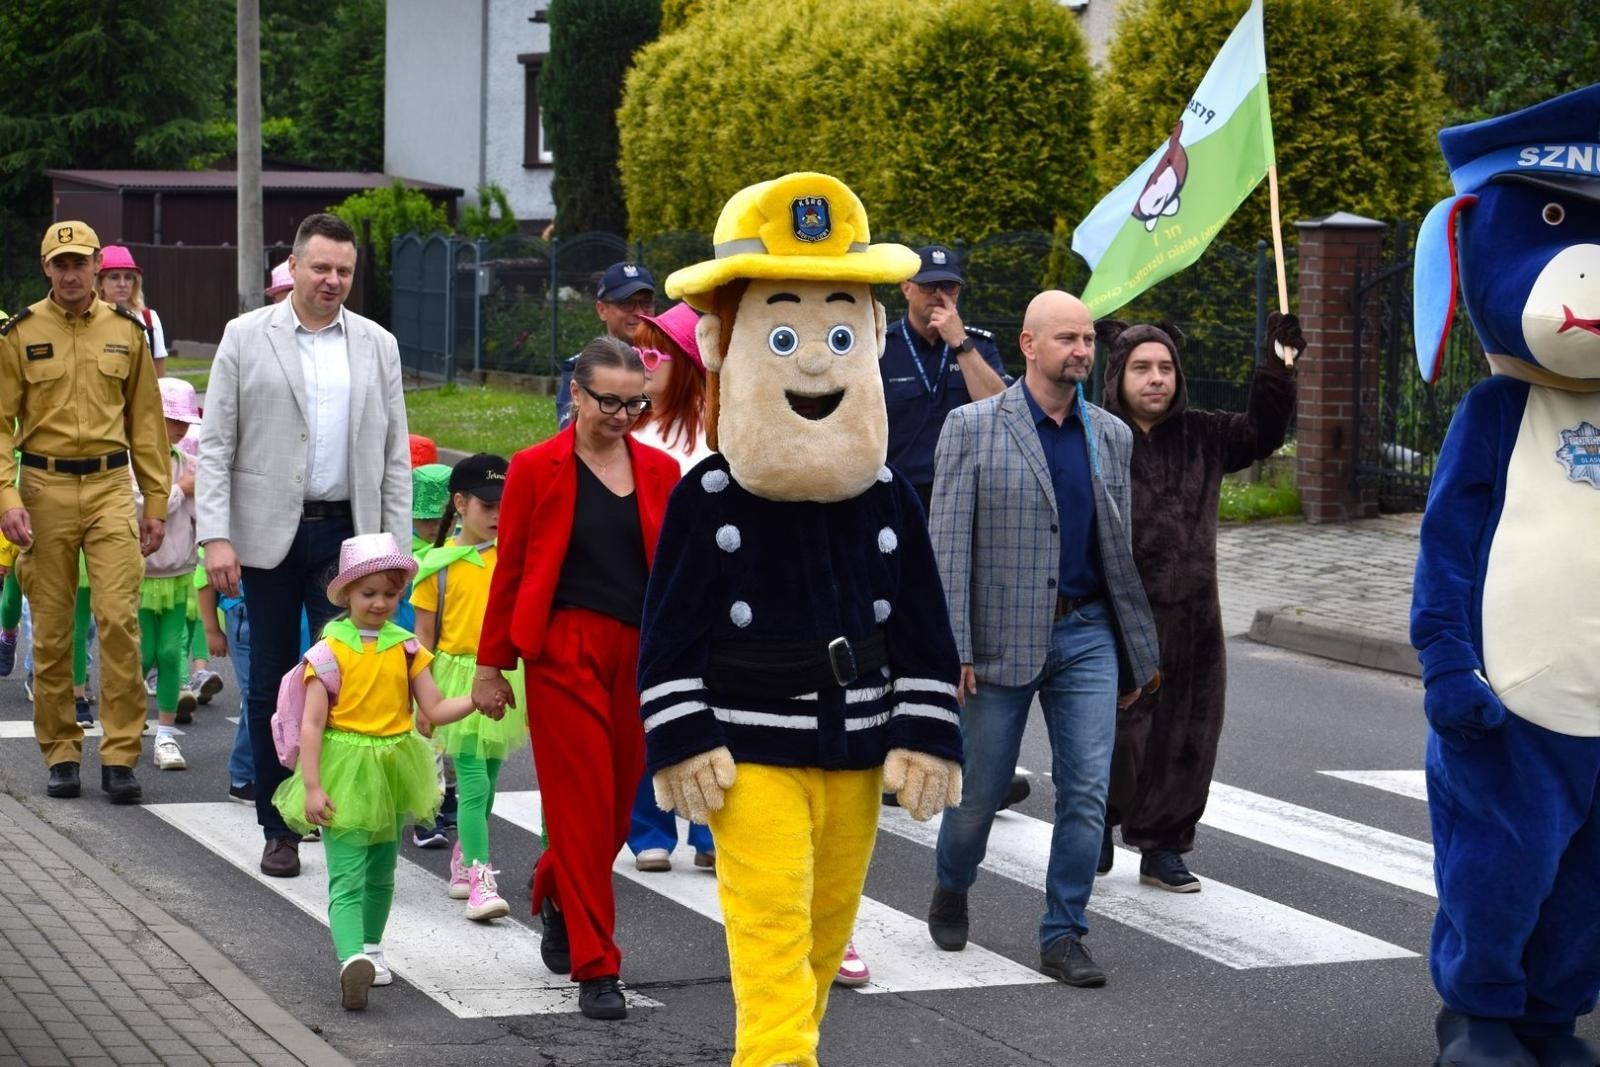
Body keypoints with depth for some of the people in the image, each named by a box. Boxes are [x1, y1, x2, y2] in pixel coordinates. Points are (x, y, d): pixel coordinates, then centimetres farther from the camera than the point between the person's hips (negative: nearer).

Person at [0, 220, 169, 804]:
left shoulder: (126, 332, 7)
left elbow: (146, 421, 12)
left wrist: (156, 503, 9)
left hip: (110, 487, 1)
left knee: (119, 619, -9)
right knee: (51, 629, 4)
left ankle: (120, 756, -3)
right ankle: (60, 752, 16)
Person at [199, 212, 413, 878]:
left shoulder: (377, 346, 9)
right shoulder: (246, 337, 2)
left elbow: (395, 456, 10)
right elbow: (215, 444, -1)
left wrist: (396, 547, 2)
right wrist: (216, 536, -10)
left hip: (347, 534, 1)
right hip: (270, 536, -1)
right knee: (272, 686, 6)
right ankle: (279, 830, 15)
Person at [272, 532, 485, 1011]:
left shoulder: (406, 647, 2)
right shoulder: (331, 649, -10)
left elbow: (435, 710, 1)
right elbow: (312, 724, -12)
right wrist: (312, 787, -18)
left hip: (392, 771, 5)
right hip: (345, 771, -5)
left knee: (381, 872, 19)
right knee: (346, 877, -14)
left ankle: (371, 946, 37)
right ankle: (352, 959, -29)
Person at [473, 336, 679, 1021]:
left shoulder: (659, 471, 7)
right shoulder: (536, 469, -1)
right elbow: (509, 572, 1)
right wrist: (490, 665, 2)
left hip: (640, 653, 4)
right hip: (565, 650, -3)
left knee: (619, 803, 10)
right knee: (583, 803, -4)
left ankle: (554, 891, 41)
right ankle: (595, 968, 2)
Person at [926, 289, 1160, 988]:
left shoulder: (1111, 436, 9)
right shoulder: (972, 427, -4)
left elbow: (1121, 549, 14)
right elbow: (947, 545, -8)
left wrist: (1139, 653, 15)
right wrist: (952, 648, -15)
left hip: (1087, 635, 3)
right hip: (1000, 640, -3)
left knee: (1087, 793, -3)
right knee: (979, 790, 8)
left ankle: (1063, 936, 6)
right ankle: (950, 892, 36)